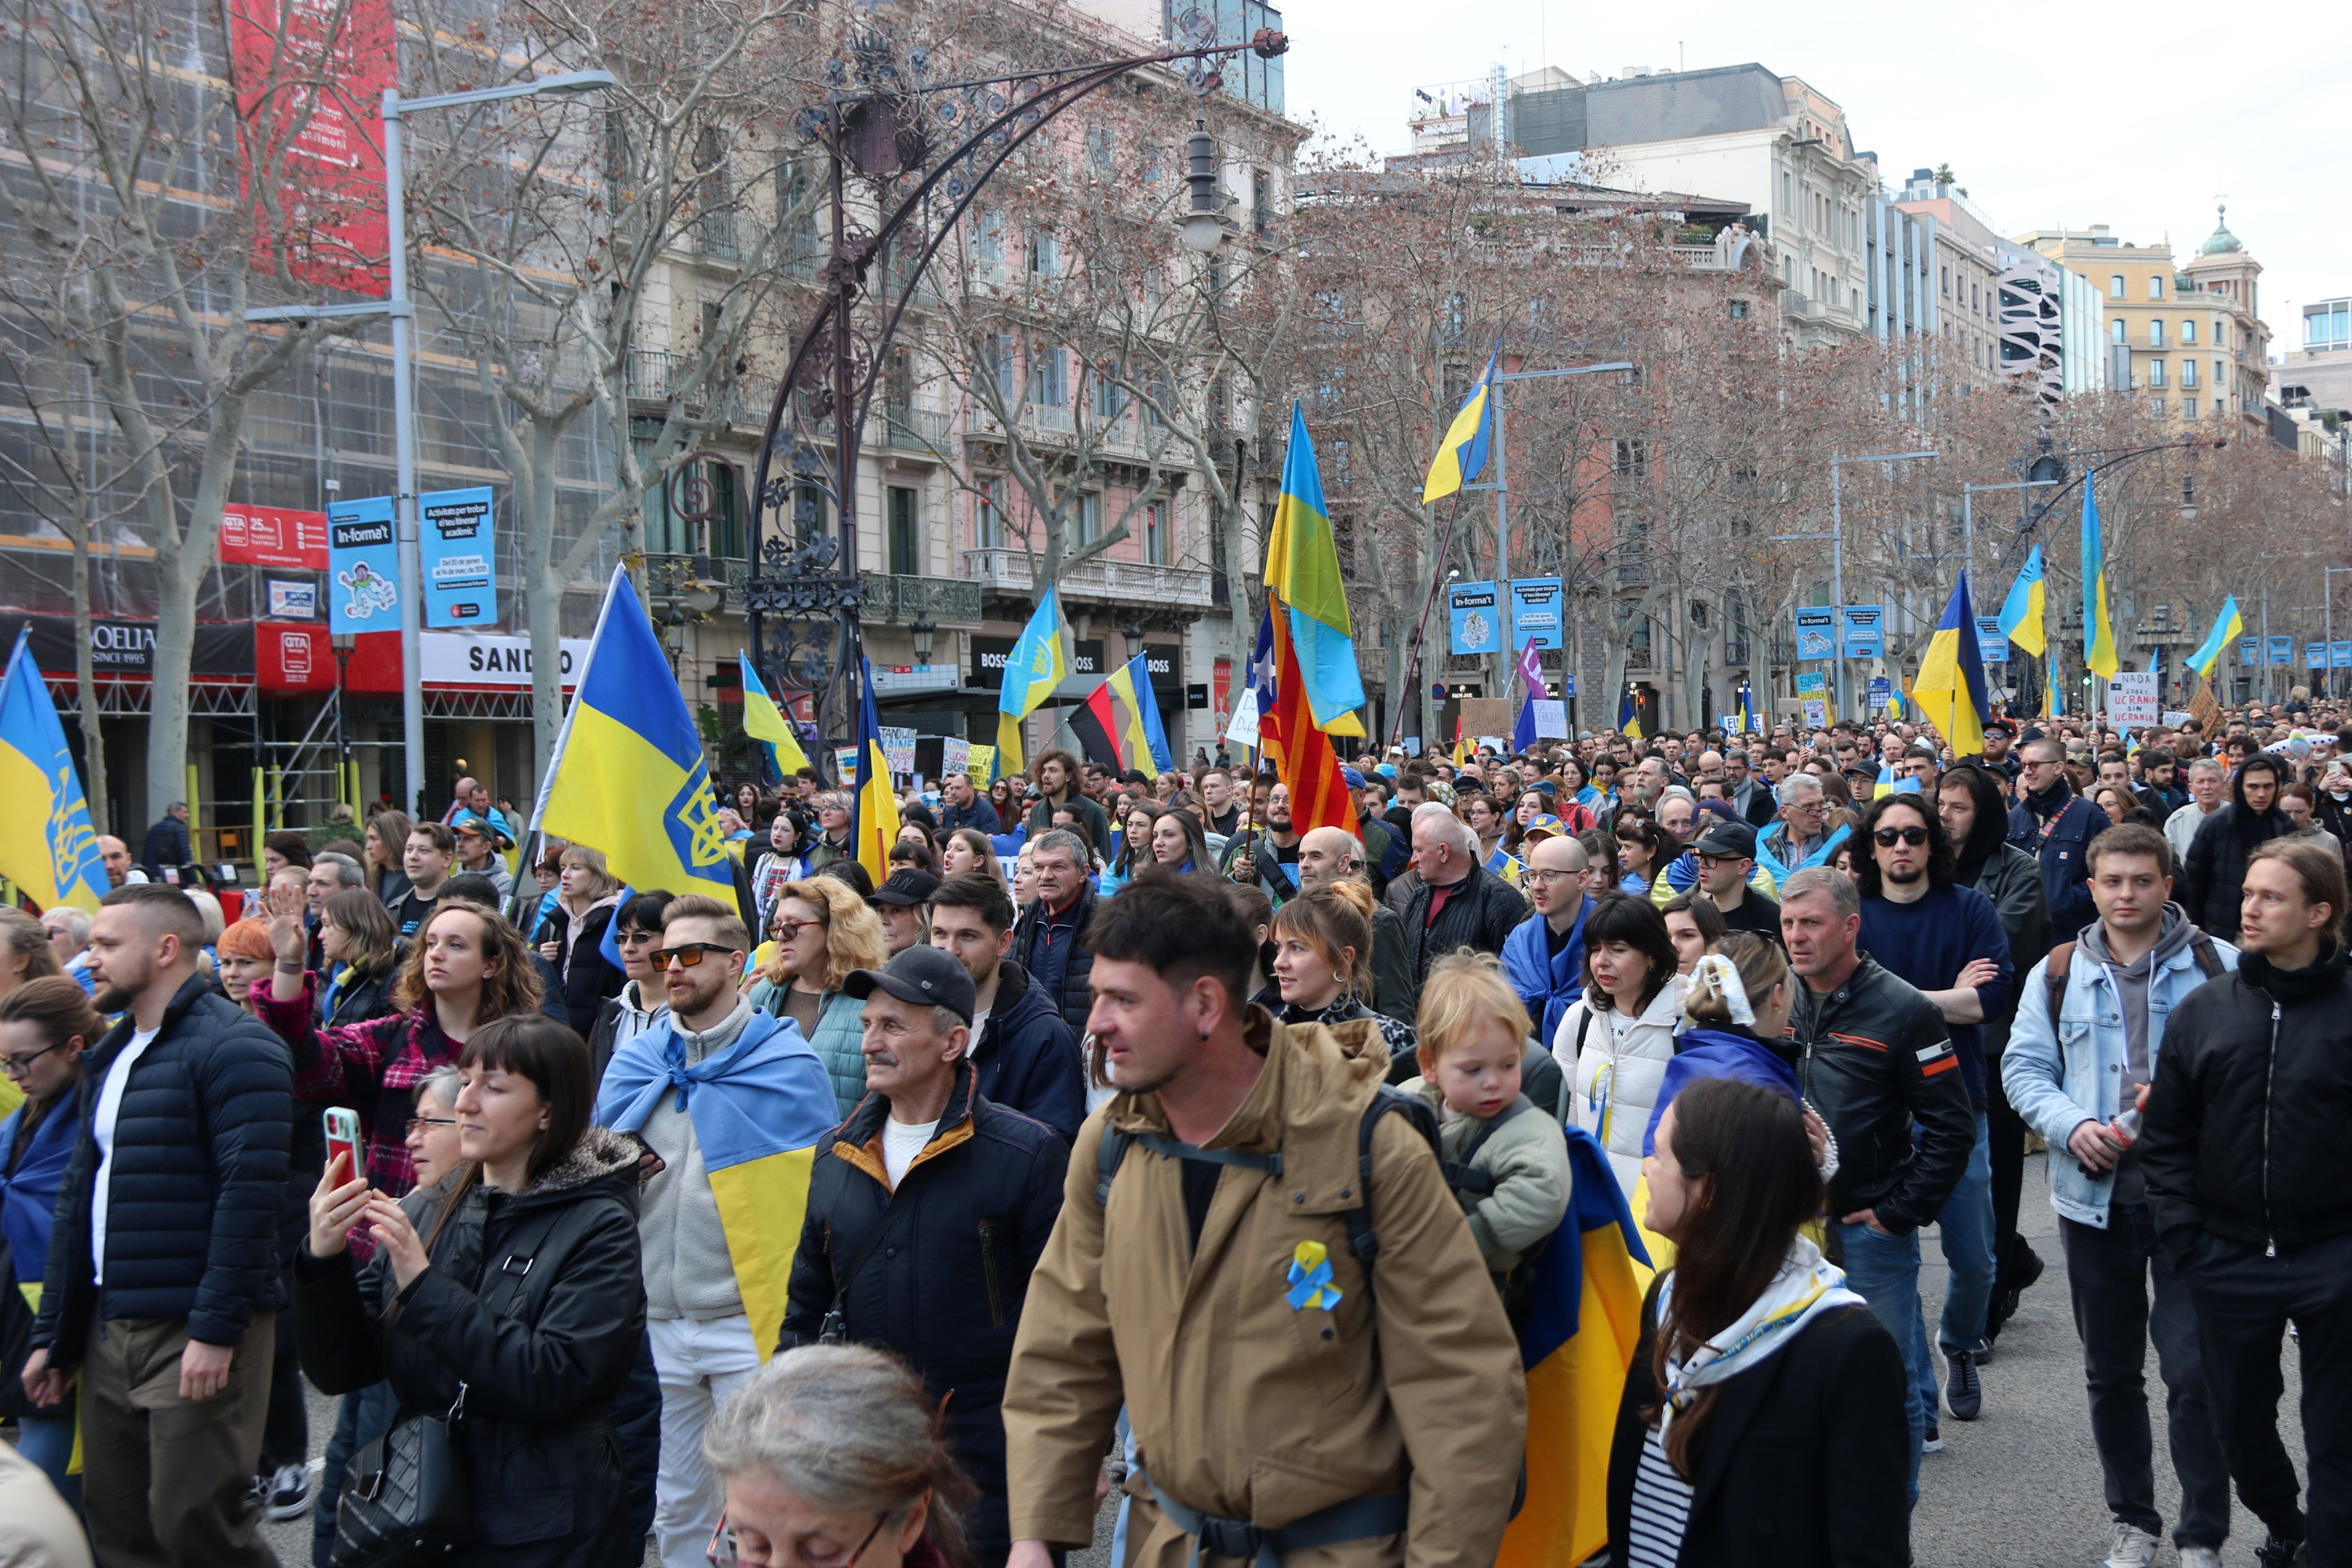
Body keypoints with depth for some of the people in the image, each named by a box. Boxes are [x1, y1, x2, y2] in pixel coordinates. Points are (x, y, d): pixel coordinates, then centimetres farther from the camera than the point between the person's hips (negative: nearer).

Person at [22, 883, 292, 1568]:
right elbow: (78, 1196, 21)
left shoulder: (231, 1047, -11)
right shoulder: (111, 1055, 18)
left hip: (194, 1332, -8)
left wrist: (216, 1329, -23)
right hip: (110, 1328, 9)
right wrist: (54, 1333, 18)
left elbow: (250, 1192, -19)